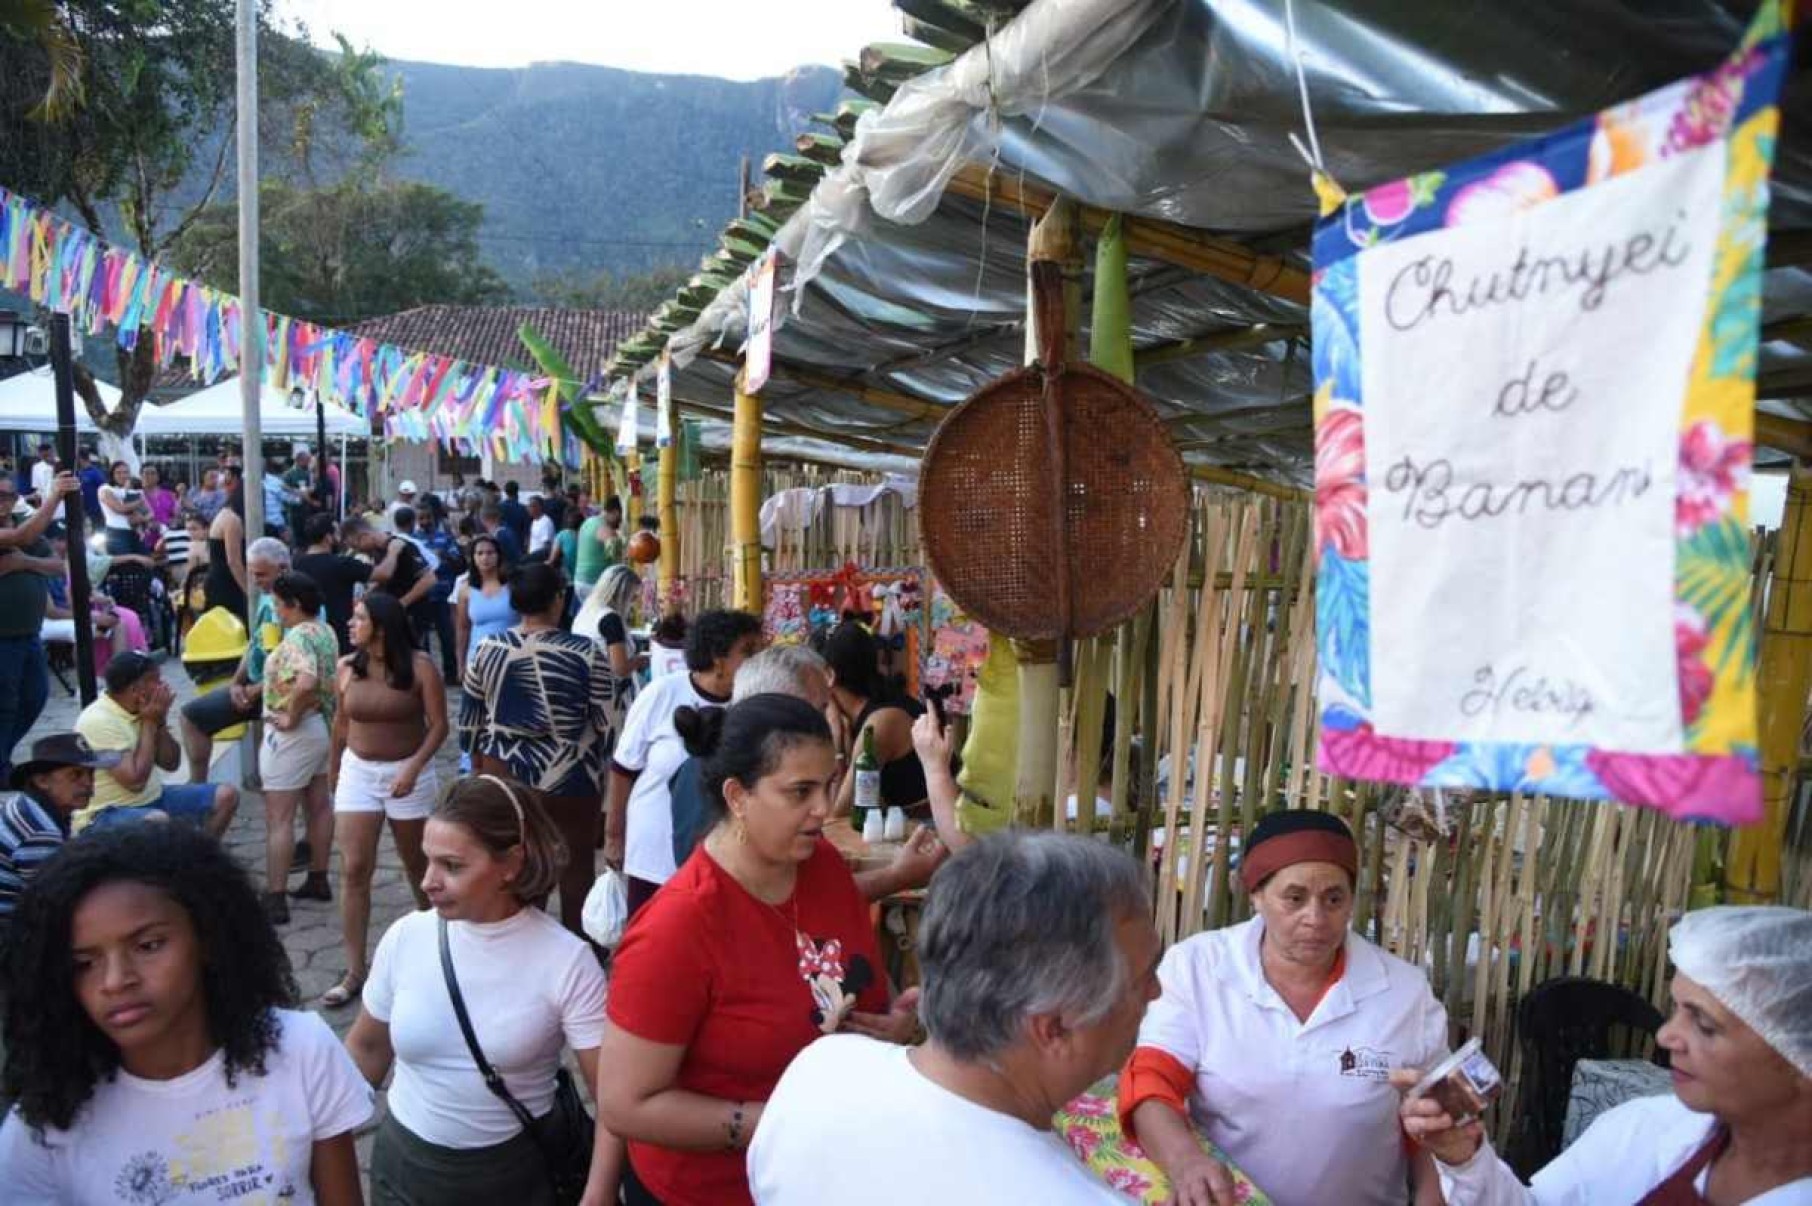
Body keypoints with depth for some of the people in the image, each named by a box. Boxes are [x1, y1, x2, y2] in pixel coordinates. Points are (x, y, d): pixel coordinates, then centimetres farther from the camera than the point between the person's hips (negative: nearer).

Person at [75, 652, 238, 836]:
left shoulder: (139, 710, 3)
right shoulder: (97, 721, -23)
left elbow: (171, 763, 8)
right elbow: (135, 781, -27)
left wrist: (159, 722, -8)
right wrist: (149, 723, -20)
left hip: (152, 799, 9)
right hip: (106, 813, -8)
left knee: (226, 795, -1)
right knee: (158, 821, -40)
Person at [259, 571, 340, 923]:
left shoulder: (298, 637, -22)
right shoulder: (325, 630, 7)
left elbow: (305, 683, -39)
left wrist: (290, 718, -25)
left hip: (292, 733, -10)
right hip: (323, 725, 10)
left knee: (279, 818, -4)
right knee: (319, 806, 17)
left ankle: (274, 900, -1)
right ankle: (318, 880, 28)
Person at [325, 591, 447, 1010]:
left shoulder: (419, 667, -14)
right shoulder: (347, 668, -2)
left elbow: (439, 724, -13)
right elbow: (342, 720, 11)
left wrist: (413, 769, -24)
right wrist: (334, 769, 19)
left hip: (408, 772, -3)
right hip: (358, 771, 3)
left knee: (417, 864, 14)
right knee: (353, 869, -4)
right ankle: (355, 970, 0)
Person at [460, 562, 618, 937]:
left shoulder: (487, 650, -3)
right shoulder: (584, 653, -15)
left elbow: (470, 721, 6)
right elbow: (610, 721, -10)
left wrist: (481, 761, 20)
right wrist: (597, 760, 9)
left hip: (503, 773, 3)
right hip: (567, 777, -3)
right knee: (575, 864, 11)